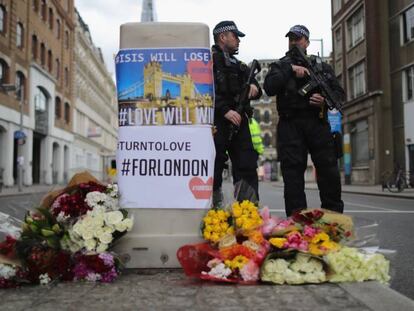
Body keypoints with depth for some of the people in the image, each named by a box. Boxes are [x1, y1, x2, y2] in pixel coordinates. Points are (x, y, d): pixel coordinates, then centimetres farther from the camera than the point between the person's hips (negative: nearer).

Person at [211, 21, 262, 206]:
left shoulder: (238, 65, 25)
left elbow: (255, 92, 25)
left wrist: (254, 87, 0)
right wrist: (225, 110, -20)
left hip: (238, 121, 7)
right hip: (216, 122, -7)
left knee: (247, 167, 2)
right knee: (214, 170, -5)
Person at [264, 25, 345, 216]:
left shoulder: (321, 65, 19)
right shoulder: (280, 66, 16)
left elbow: (339, 92, 13)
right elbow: (269, 88, -4)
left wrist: (325, 100, -8)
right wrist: (290, 69, -10)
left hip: (318, 123, 1)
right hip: (290, 124, -1)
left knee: (329, 169, -2)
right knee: (292, 172, -3)